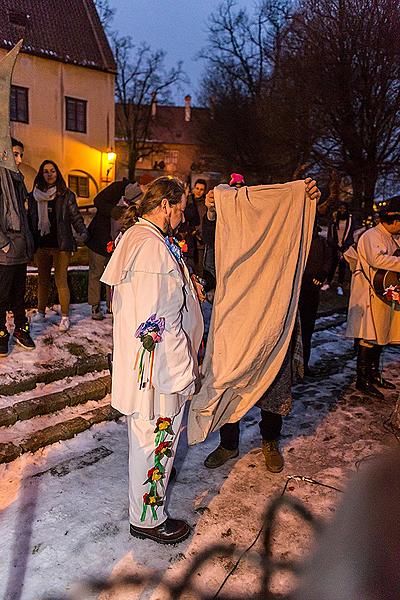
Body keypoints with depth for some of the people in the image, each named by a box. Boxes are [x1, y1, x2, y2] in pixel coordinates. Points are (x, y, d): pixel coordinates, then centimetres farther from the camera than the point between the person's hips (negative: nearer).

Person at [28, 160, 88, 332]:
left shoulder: (66, 195, 2)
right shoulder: (34, 196, 10)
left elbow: (75, 216, 0)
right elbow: (30, 219, 11)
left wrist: (82, 231, -18)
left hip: (61, 245, -3)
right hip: (41, 245, 4)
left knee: (61, 281, -5)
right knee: (42, 280, 13)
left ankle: (65, 316, 2)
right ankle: (41, 312, 26)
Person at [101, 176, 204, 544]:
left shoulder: (134, 236, 8)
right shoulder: (153, 248, -25)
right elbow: (157, 322, -27)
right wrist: (182, 373, -20)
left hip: (139, 358, 11)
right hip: (160, 363, -11)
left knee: (146, 432, 29)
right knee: (156, 435, 6)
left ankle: (154, 474, 53)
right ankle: (148, 518, 24)